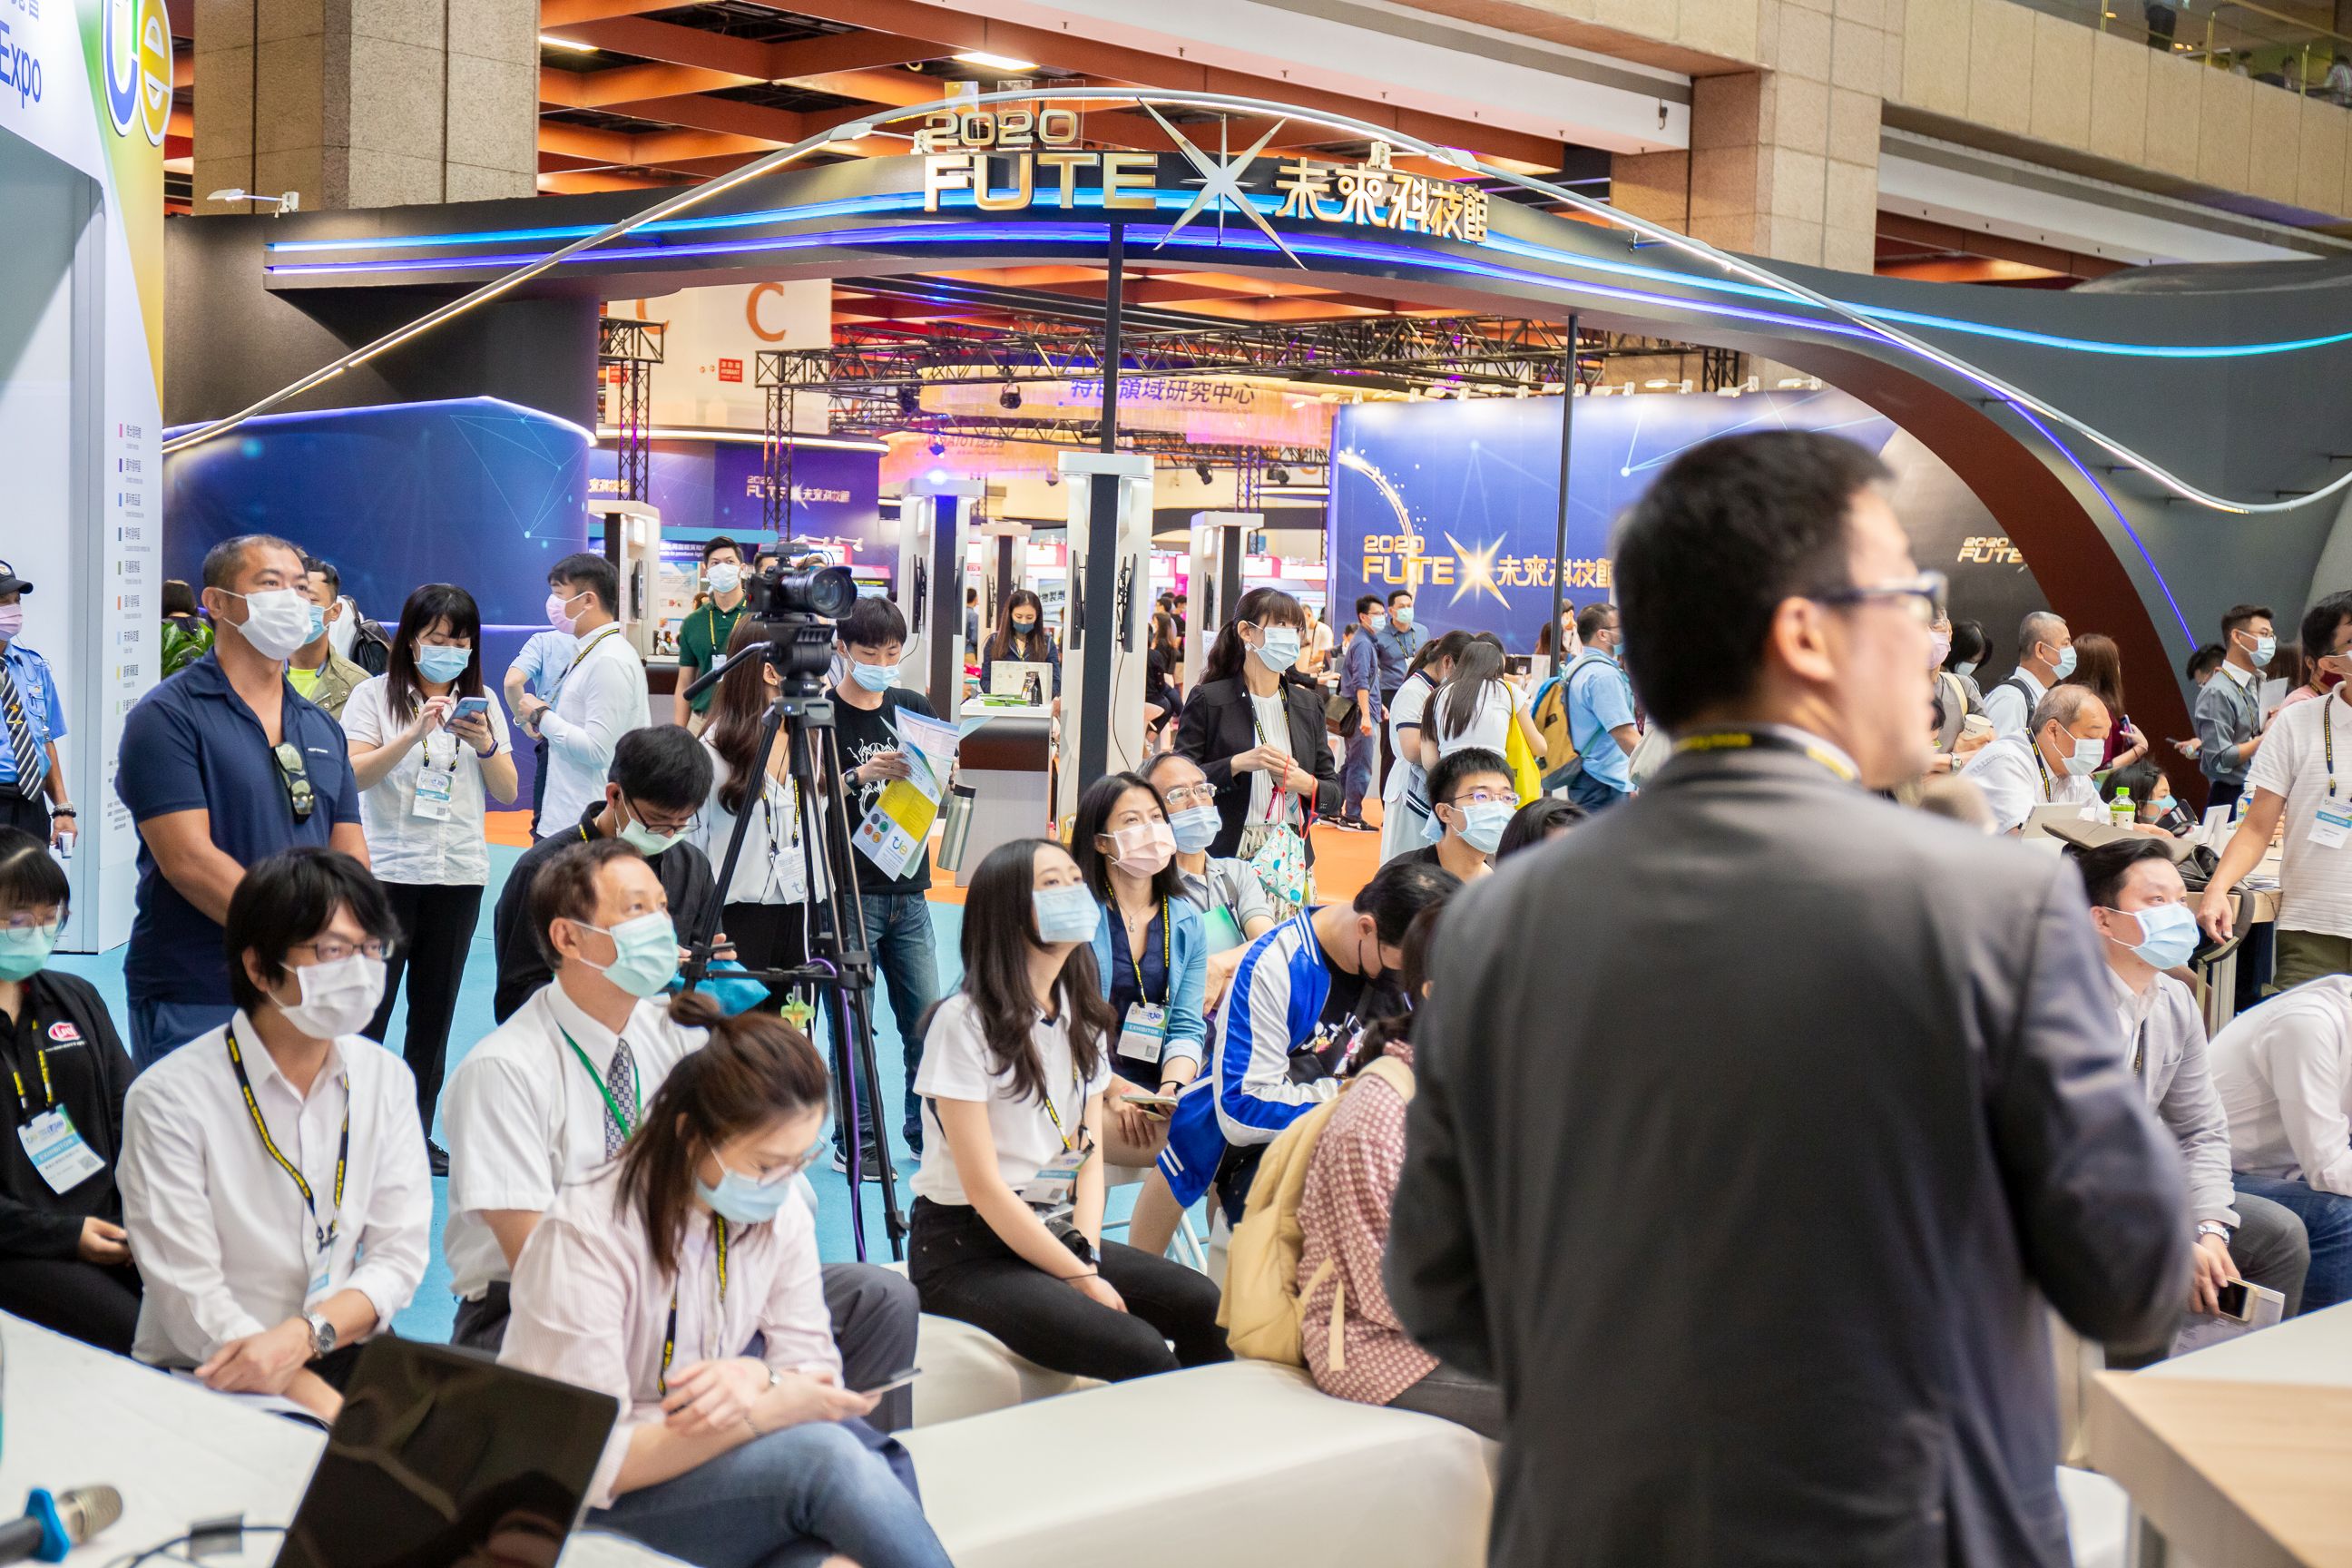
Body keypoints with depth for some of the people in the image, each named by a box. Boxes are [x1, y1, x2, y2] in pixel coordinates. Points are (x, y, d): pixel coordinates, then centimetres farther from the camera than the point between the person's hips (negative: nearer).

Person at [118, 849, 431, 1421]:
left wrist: (304, 1334, -19)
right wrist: (329, 1407, -24)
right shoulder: (170, 1098, -11)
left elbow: (400, 1252, 2)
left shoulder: (385, 1079, 5)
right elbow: (191, 1303, -15)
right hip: (205, 1377, -5)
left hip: (341, 1351, 5)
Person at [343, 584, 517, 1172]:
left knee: (435, 1010, 8)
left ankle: (417, 1129, 17)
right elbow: (354, 773, -13)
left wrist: (485, 744, -11)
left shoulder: (480, 702, 10)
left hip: (459, 874, 4)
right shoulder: (377, 695, -1)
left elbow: (507, 791, 7)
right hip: (386, 869, -4)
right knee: (367, 1006, -5)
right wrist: (416, 732, -24)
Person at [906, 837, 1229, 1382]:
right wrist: (1080, 1277, -17)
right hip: (966, 1250, -7)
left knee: (1209, 1308, -15)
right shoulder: (964, 1023, -13)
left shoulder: (1083, 1017, 10)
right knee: (1139, 1352, -26)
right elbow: (983, 1186, -16)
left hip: (1055, 1232, 7)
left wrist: (1088, 1255, -9)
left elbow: (1090, 1155, 8)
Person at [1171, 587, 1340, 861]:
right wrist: (1236, 764, -17)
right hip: (1226, 854, -4)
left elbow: (1333, 794, 14)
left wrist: (1306, 784, -7)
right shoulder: (1208, 700, 0)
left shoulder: (1308, 704, 14)